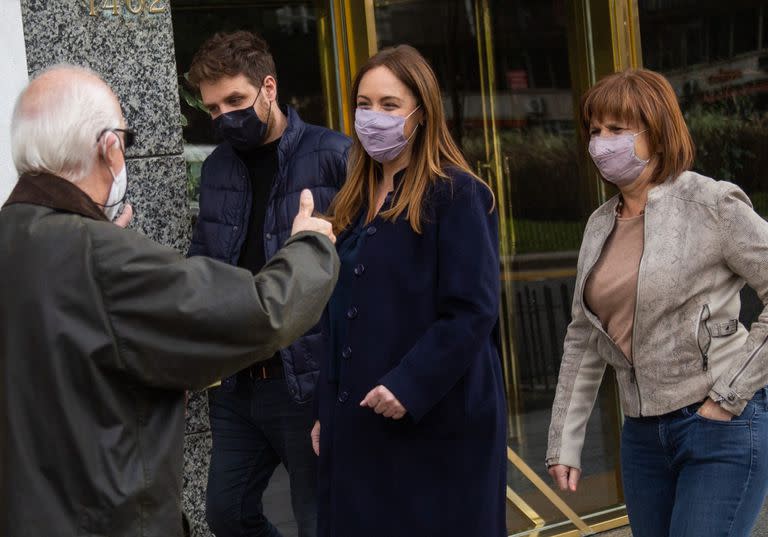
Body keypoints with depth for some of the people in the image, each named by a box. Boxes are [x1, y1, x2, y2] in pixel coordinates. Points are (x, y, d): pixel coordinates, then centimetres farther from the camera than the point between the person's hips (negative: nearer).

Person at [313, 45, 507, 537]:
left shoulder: (457, 195, -9)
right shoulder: (355, 201, 13)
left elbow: (472, 312, -17)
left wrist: (410, 387, -22)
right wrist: (329, 409, 13)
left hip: (438, 423, -7)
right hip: (360, 424, 7)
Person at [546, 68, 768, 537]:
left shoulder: (712, 205, -10)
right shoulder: (601, 225, 8)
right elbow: (584, 340, 12)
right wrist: (565, 441, 9)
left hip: (723, 430, -6)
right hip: (642, 433, 6)